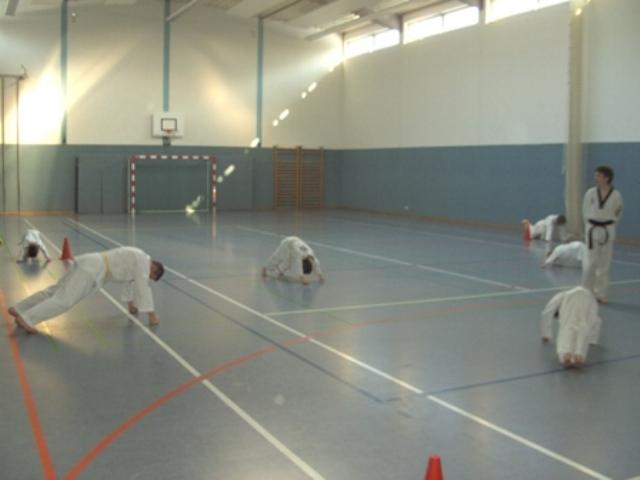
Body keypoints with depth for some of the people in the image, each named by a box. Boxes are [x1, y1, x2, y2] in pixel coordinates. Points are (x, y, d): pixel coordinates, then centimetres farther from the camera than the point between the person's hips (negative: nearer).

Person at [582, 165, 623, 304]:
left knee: (604, 264, 8)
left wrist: (607, 226, 4)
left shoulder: (616, 195, -6)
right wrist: (591, 226, 5)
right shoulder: (590, 192, -6)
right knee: (591, 262, -1)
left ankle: (600, 294, 19)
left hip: (607, 232, 1)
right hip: (592, 231, -1)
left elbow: (618, 214, 7)